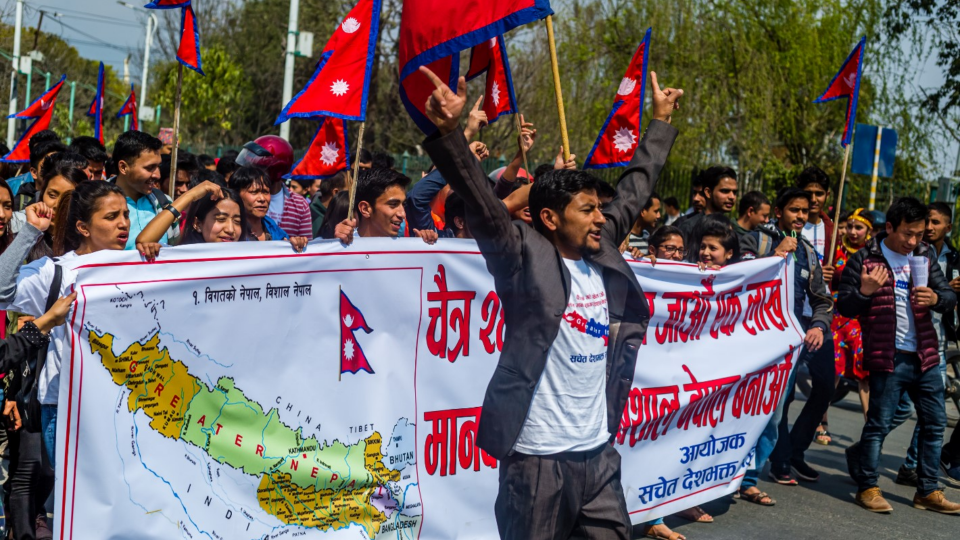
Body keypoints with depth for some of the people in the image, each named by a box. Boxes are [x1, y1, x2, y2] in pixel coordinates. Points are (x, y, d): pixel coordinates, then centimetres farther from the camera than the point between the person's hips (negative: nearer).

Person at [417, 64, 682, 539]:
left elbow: (635, 189, 22)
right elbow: (480, 201, -20)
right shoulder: (526, 259, -7)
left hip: (600, 453, 7)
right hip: (539, 458, -6)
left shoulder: (602, 253, 10)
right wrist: (448, 132, -34)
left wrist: (661, 122, 31)